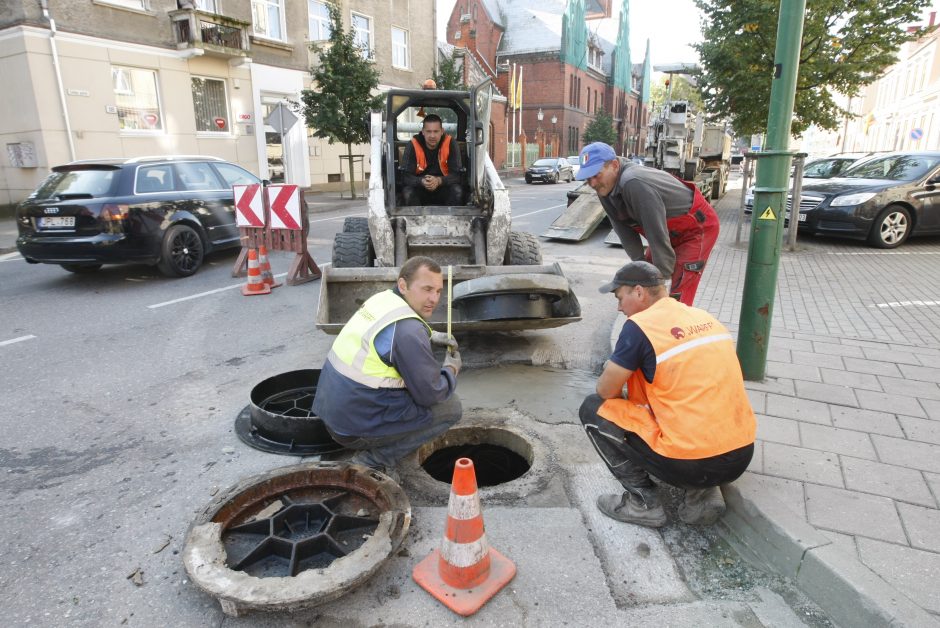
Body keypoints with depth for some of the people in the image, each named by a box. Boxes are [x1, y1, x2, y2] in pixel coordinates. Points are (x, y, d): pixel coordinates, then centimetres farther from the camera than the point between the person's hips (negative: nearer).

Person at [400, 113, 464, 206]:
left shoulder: (450, 143, -11)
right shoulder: (413, 145, -12)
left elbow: (457, 174, -15)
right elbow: (405, 176, -16)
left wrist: (439, 181, -35)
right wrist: (422, 181, -37)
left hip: (444, 186, 0)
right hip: (419, 187, 0)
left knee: (457, 191, -29)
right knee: (407, 192, -30)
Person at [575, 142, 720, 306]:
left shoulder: (634, 184, -37)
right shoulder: (605, 188, -8)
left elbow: (657, 232, -35)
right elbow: (624, 230, -6)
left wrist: (662, 276, -29)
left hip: (698, 226, -9)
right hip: (672, 232, 9)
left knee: (678, 298, -15)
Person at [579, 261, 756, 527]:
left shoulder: (640, 326, -11)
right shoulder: (705, 317, 12)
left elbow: (606, 392, -4)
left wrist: (613, 372, 18)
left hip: (690, 463, -7)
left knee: (593, 409, 5)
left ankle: (643, 502, 8)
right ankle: (703, 494, 15)